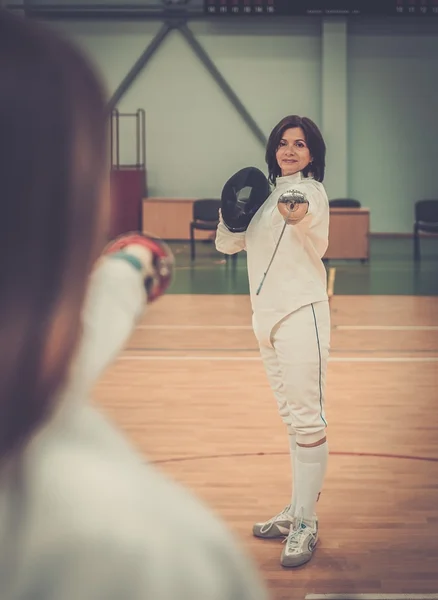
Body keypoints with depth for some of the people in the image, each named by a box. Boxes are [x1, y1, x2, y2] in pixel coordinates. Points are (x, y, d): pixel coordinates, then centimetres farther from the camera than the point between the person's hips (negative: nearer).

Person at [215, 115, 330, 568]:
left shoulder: (311, 191, -7)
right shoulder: (267, 193, 14)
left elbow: (317, 247, -20)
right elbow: (227, 244, 18)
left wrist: (300, 220, -41)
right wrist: (232, 212, -1)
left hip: (301, 315, -8)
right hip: (267, 318, 8)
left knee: (307, 421, -7)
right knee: (292, 419, 16)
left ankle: (306, 526, -4)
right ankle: (296, 511, 26)